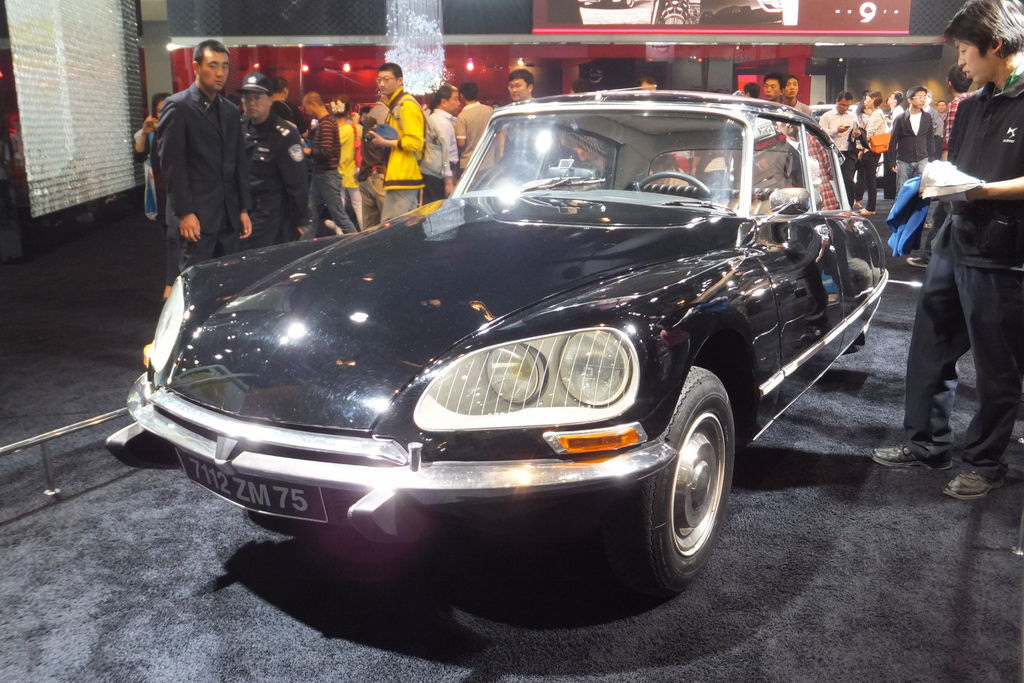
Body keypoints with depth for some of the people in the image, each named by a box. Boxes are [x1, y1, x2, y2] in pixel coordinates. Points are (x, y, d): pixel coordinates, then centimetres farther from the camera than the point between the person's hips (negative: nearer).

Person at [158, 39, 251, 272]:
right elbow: (172, 164, -9)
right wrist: (185, 213, -15)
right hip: (197, 214, -6)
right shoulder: (177, 107, -4)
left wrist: (244, 209, 10)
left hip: (230, 215, 6)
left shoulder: (230, 110, 15)